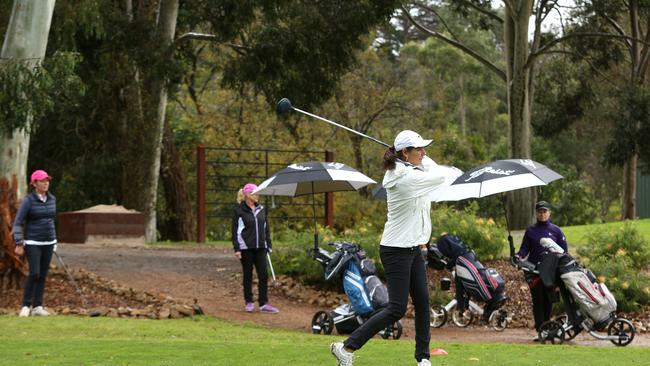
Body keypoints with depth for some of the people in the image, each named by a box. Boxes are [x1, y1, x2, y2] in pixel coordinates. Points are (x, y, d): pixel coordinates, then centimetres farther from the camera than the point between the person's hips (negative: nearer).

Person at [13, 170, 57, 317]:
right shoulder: (28, 201, -12)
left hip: (48, 243, 5)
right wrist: (19, 245, -17)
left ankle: (37, 307, 9)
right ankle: (26, 306, -3)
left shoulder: (52, 199, 4)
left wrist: (54, 241, 18)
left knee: (42, 275, 4)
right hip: (32, 243, -5)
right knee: (34, 274, -15)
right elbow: (18, 223, -12)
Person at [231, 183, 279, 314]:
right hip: (246, 248, -4)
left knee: (263, 275, -2)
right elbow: (235, 231, -6)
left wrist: (268, 245, 14)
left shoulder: (261, 209, 11)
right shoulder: (239, 211, -4)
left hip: (260, 247, 4)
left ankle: (264, 304, 0)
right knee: (248, 275, 4)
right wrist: (236, 249, -12)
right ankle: (249, 302, 14)